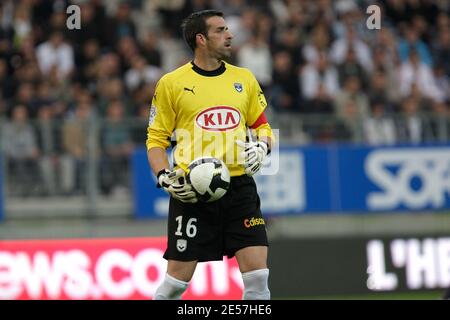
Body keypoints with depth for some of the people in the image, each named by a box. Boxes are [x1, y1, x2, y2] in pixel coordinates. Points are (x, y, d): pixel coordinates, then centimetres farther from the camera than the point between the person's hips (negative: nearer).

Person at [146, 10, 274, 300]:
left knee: (258, 273, -7)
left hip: (239, 186, 3)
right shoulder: (171, 83, 2)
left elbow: (262, 126, 19)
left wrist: (261, 147, -3)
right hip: (192, 190, -3)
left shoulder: (244, 78, 12)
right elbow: (156, 139, 5)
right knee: (178, 278, -1)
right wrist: (164, 177, -11)